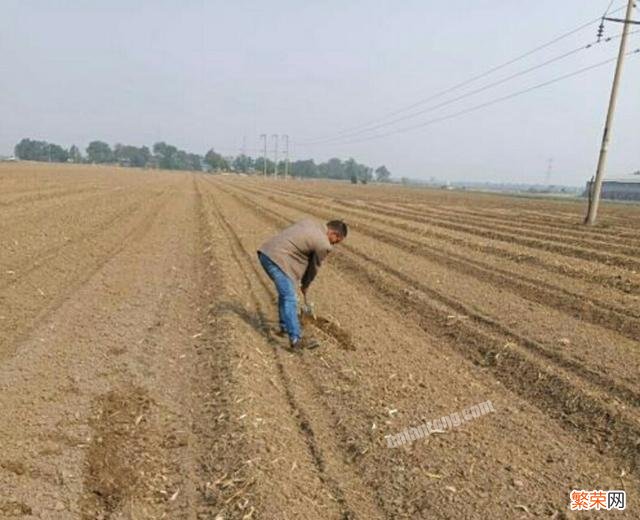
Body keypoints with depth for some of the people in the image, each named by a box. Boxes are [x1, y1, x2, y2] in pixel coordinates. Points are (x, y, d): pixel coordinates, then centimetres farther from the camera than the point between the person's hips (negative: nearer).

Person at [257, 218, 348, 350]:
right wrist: (305, 285, 26)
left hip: (266, 252, 10)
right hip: (277, 259, -10)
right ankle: (296, 339, -7)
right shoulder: (323, 244, -7)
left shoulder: (310, 222, 16)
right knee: (290, 299, -7)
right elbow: (314, 267, 7)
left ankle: (285, 328, 31)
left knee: (285, 294, 21)